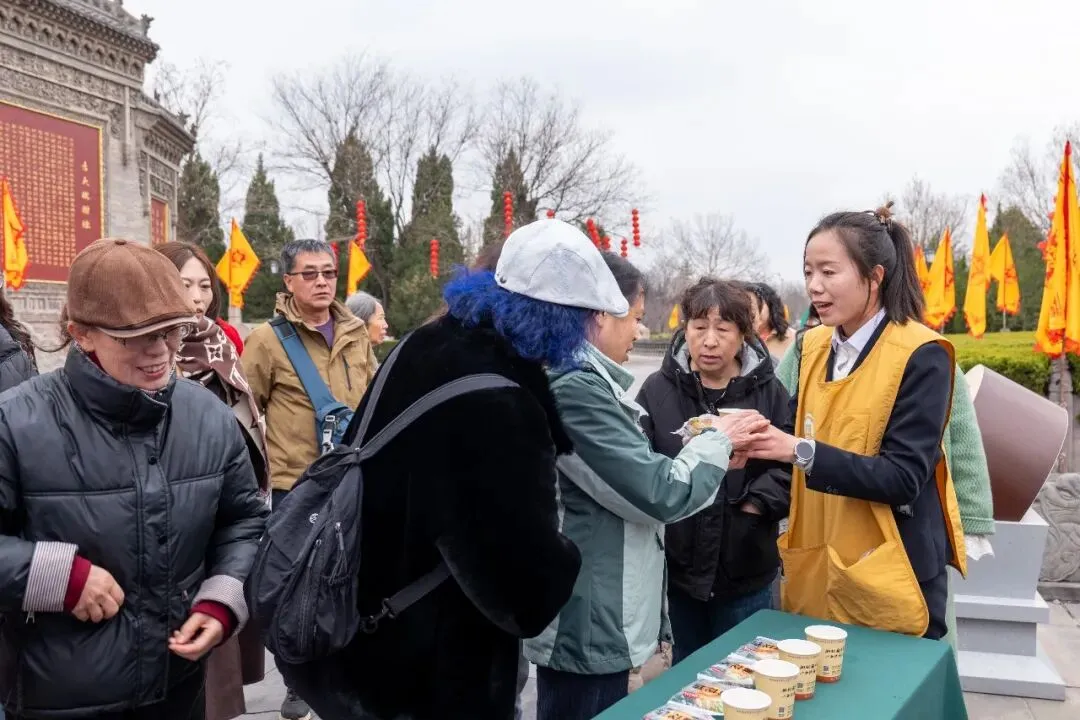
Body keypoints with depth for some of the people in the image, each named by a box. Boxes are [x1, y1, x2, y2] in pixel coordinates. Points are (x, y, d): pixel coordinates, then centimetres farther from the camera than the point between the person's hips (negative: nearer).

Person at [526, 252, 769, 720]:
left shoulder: (576, 380, 11)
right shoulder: (577, 388, -22)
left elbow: (630, 475, 15)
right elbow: (659, 494, -20)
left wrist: (711, 455, 6)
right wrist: (718, 441, -4)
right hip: (587, 629, -10)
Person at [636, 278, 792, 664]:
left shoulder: (769, 391, -2)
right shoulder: (657, 390, -6)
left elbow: (793, 462, -4)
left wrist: (759, 500, -15)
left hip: (746, 570, 0)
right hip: (679, 565, 0)